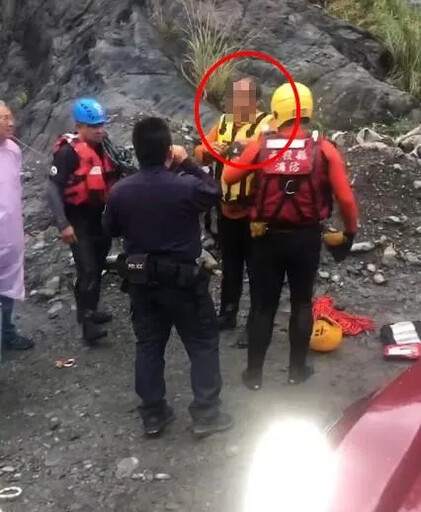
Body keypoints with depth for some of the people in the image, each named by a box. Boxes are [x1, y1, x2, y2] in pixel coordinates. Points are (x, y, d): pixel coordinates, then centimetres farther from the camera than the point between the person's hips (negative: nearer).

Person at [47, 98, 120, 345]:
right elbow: (53, 188, -17)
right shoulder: (68, 151, -16)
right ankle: (87, 322, -4)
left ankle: (91, 310, 33)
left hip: (102, 216, 7)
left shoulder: (106, 145, 4)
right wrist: (63, 224, -22)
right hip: (79, 218, -7)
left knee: (98, 267, 17)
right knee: (87, 270, -12)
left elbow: (115, 178, 15)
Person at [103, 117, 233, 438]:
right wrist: (187, 163, 3)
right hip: (182, 278, -4)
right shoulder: (187, 185, -18)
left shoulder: (121, 191, -6)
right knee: (203, 343, 10)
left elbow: (111, 229, 8)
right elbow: (214, 193, 3)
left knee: (148, 345, 15)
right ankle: (206, 414, 15)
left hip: (140, 278, 4)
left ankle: (153, 415, 25)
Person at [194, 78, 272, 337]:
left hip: (254, 211, -6)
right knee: (230, 264, 18)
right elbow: (200, 152, 7)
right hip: (227, 208, 6)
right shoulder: (224, 122, 11)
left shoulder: (267, 124, -7)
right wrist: (210, 150, -14)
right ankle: (228, 314, 33)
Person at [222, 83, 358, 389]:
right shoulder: (324, 149, -8)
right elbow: (345, 198, -9)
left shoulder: (260, 146, -6)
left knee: (263, 305, 12)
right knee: (302, 303, 17)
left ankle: (254, 373, 22)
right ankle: (297, 369, 28)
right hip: (306, 237, 0)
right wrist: (350, 232, 6)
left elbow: (229, 177, 2)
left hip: (268, 237, 0)